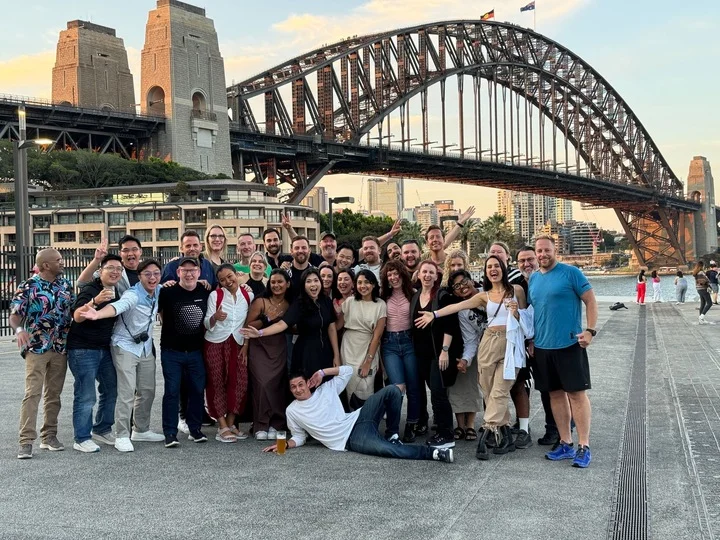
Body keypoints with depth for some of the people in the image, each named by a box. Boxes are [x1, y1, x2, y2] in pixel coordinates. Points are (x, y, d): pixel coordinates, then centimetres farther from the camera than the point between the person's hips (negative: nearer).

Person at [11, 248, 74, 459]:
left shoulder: (65, 285, 9)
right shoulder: (28, 287, -7)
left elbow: (74, 310, 17)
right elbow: (15, 315, -12)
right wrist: (19, 329, -31)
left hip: (60, 348, 5)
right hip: (36, 348, -5)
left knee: (54, 394, 10)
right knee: (33, 393, -9)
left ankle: (49, 435, 19)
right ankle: (26, 441, -8)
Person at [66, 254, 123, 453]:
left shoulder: (116, 292, 7)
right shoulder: (90, 290, -16)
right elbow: (77, 316, -33)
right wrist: (95, 301, -47)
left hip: (105, 348, 8)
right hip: (83, 350, -8)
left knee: (111, 390, 14)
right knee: (86, 396, -6)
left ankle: (101, 430, 29)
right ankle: (82, 439, 3)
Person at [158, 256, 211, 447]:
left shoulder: (205, 292, 0)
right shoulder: (168, 292, -11)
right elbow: (161, 314, 2)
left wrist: (202, 333, 7)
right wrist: (172, 330, 2)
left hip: (196, 351, 3)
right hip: (172, 351, -3)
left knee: (197, 390, 7)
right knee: (172, 391, -1)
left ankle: (195, 429, 19)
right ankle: (170, 433, 4)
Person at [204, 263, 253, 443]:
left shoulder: (248, 296, 4)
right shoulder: (215, 295, -4)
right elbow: (207, 324, -7)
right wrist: (214, 317, -28)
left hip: (237, 344, 3)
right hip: (215, 344, -3)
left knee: (240, 382, -2)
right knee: (217, 383, -2)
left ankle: (231, 423, 11)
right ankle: (223, 427, 3)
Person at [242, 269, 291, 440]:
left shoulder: (290, 306, 7)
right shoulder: (260, 302, -4)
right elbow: (248, 325, -4)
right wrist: (265, 320, -14)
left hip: (279, 350, 3)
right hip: (259, 347, -3)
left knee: (275, 384, -6)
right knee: (262, 384, -13)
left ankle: (274, 425, 3)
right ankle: (261, 426, -4)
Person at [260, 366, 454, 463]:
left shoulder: (325, 390, 11)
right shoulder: (292, 411, 8)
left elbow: (347, 370, 14)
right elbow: (299, 437, 16)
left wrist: (322, 372, 5)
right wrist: (285, 444, -5)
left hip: (358, 420, 4)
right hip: (351, 440, -4)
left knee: (392, 390, -15)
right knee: (386, 450, -35)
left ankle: (392, 435, -2)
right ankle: (433, 453, -27)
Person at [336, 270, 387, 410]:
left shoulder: (380, 305, -4)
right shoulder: (349, 302, 1)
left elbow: (377, 335, -7)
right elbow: (338, 326, 4)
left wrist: (368, 360, -10)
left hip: (369, 350, -2)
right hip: (349, 350, 2)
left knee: (365, 390, -8)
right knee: (352, 387, 0)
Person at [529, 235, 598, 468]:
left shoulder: (571, 273, -6)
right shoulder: (533, 279, 11)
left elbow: (590, 301, -6)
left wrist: (590, 330, -15)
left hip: (569, 344, -6)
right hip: (542, 346, 6)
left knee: (577, 393, -2)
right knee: (556, 393, 11)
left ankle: (583, 447, 3)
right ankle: (565, 443, 20)